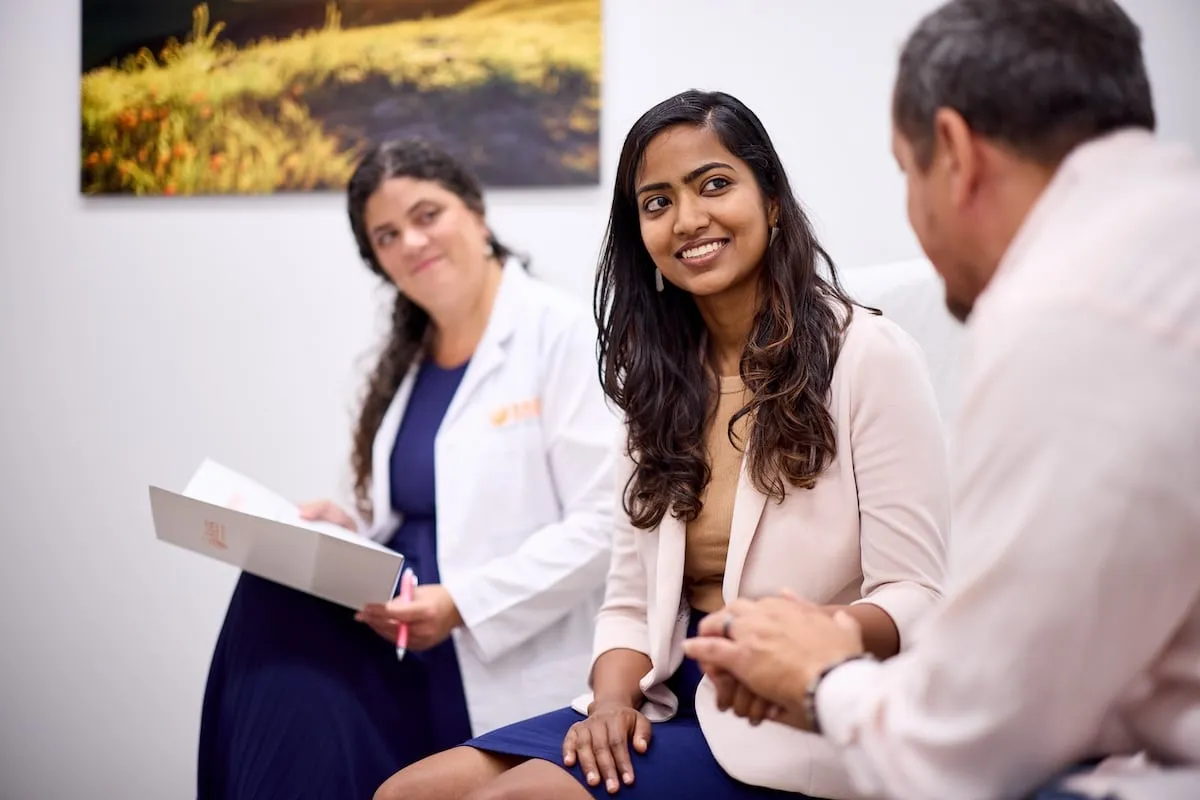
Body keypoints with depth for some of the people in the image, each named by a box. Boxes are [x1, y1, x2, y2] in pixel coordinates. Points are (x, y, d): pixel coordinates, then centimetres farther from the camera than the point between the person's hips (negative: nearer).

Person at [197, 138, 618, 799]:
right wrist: (347, 528, 1)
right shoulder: (406, 360, 16)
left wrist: (463, 603, -21)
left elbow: (605, 522, -14)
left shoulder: (563, 335, -6)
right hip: (402, 648, 7)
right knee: (275, 616, -23)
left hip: (511, 679, -7)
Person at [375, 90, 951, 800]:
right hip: (673, 703, 6)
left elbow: (918, 599, -11)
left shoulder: (868, 355, -8)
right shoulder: (659, 376, 12)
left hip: (801, 721, -6)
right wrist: (614, 697, -10)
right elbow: (632, 599, 10)